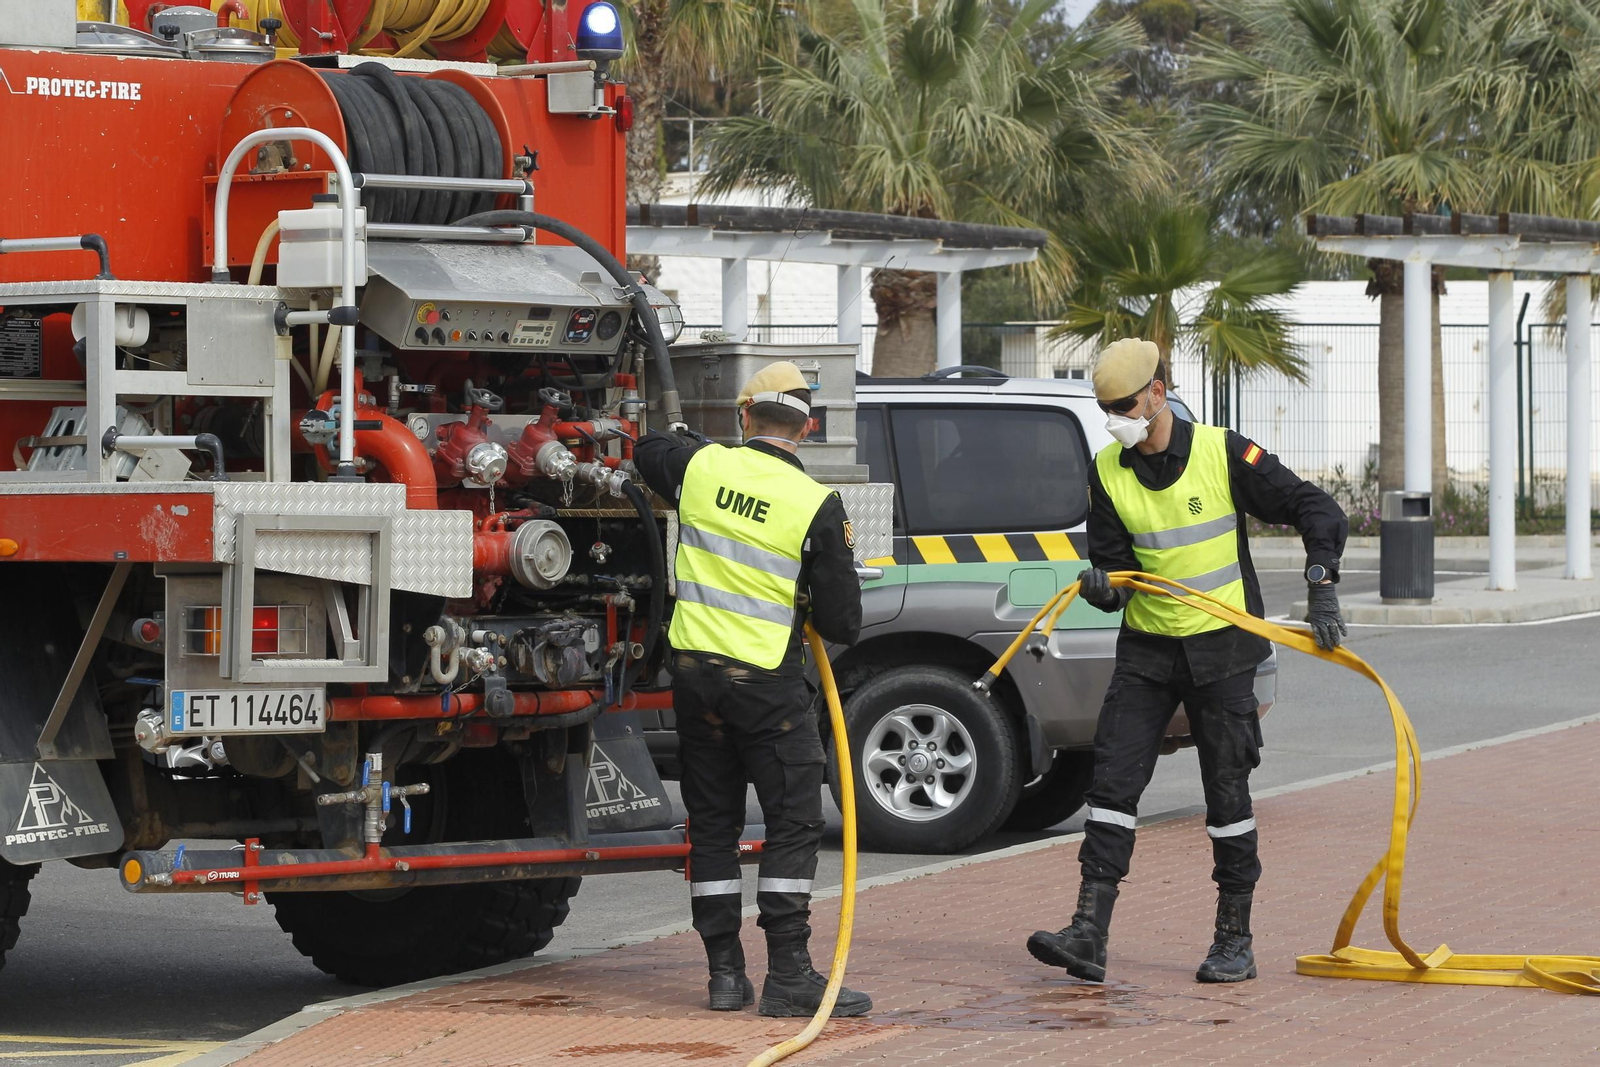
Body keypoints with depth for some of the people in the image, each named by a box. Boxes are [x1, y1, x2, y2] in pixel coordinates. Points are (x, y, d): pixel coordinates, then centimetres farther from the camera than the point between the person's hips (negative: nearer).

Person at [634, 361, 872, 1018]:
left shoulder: (702, 467, -1)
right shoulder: (817, 506, -11)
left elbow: (647, 450, 26)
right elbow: (841, 622, -8)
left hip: (694, 668, 4)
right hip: (767, 677, -4)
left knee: (712, 822, 12)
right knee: (793, 822, 0)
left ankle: (725, 972, 12)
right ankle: (788, 975, -6)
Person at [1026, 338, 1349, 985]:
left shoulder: (1224, 454, -11)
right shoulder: (1108, 473, 1)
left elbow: (1317, 511, -6)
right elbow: (1113, 562, 4)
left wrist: (1322, 592, -17)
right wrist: (1104, 586, -20)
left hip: (1222, 646, -4)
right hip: (1147, 646, 4)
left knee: (1227, 791, 1)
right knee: (1112, 780, -6)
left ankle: (1235, 942, 11)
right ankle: (1089, 936, -9)